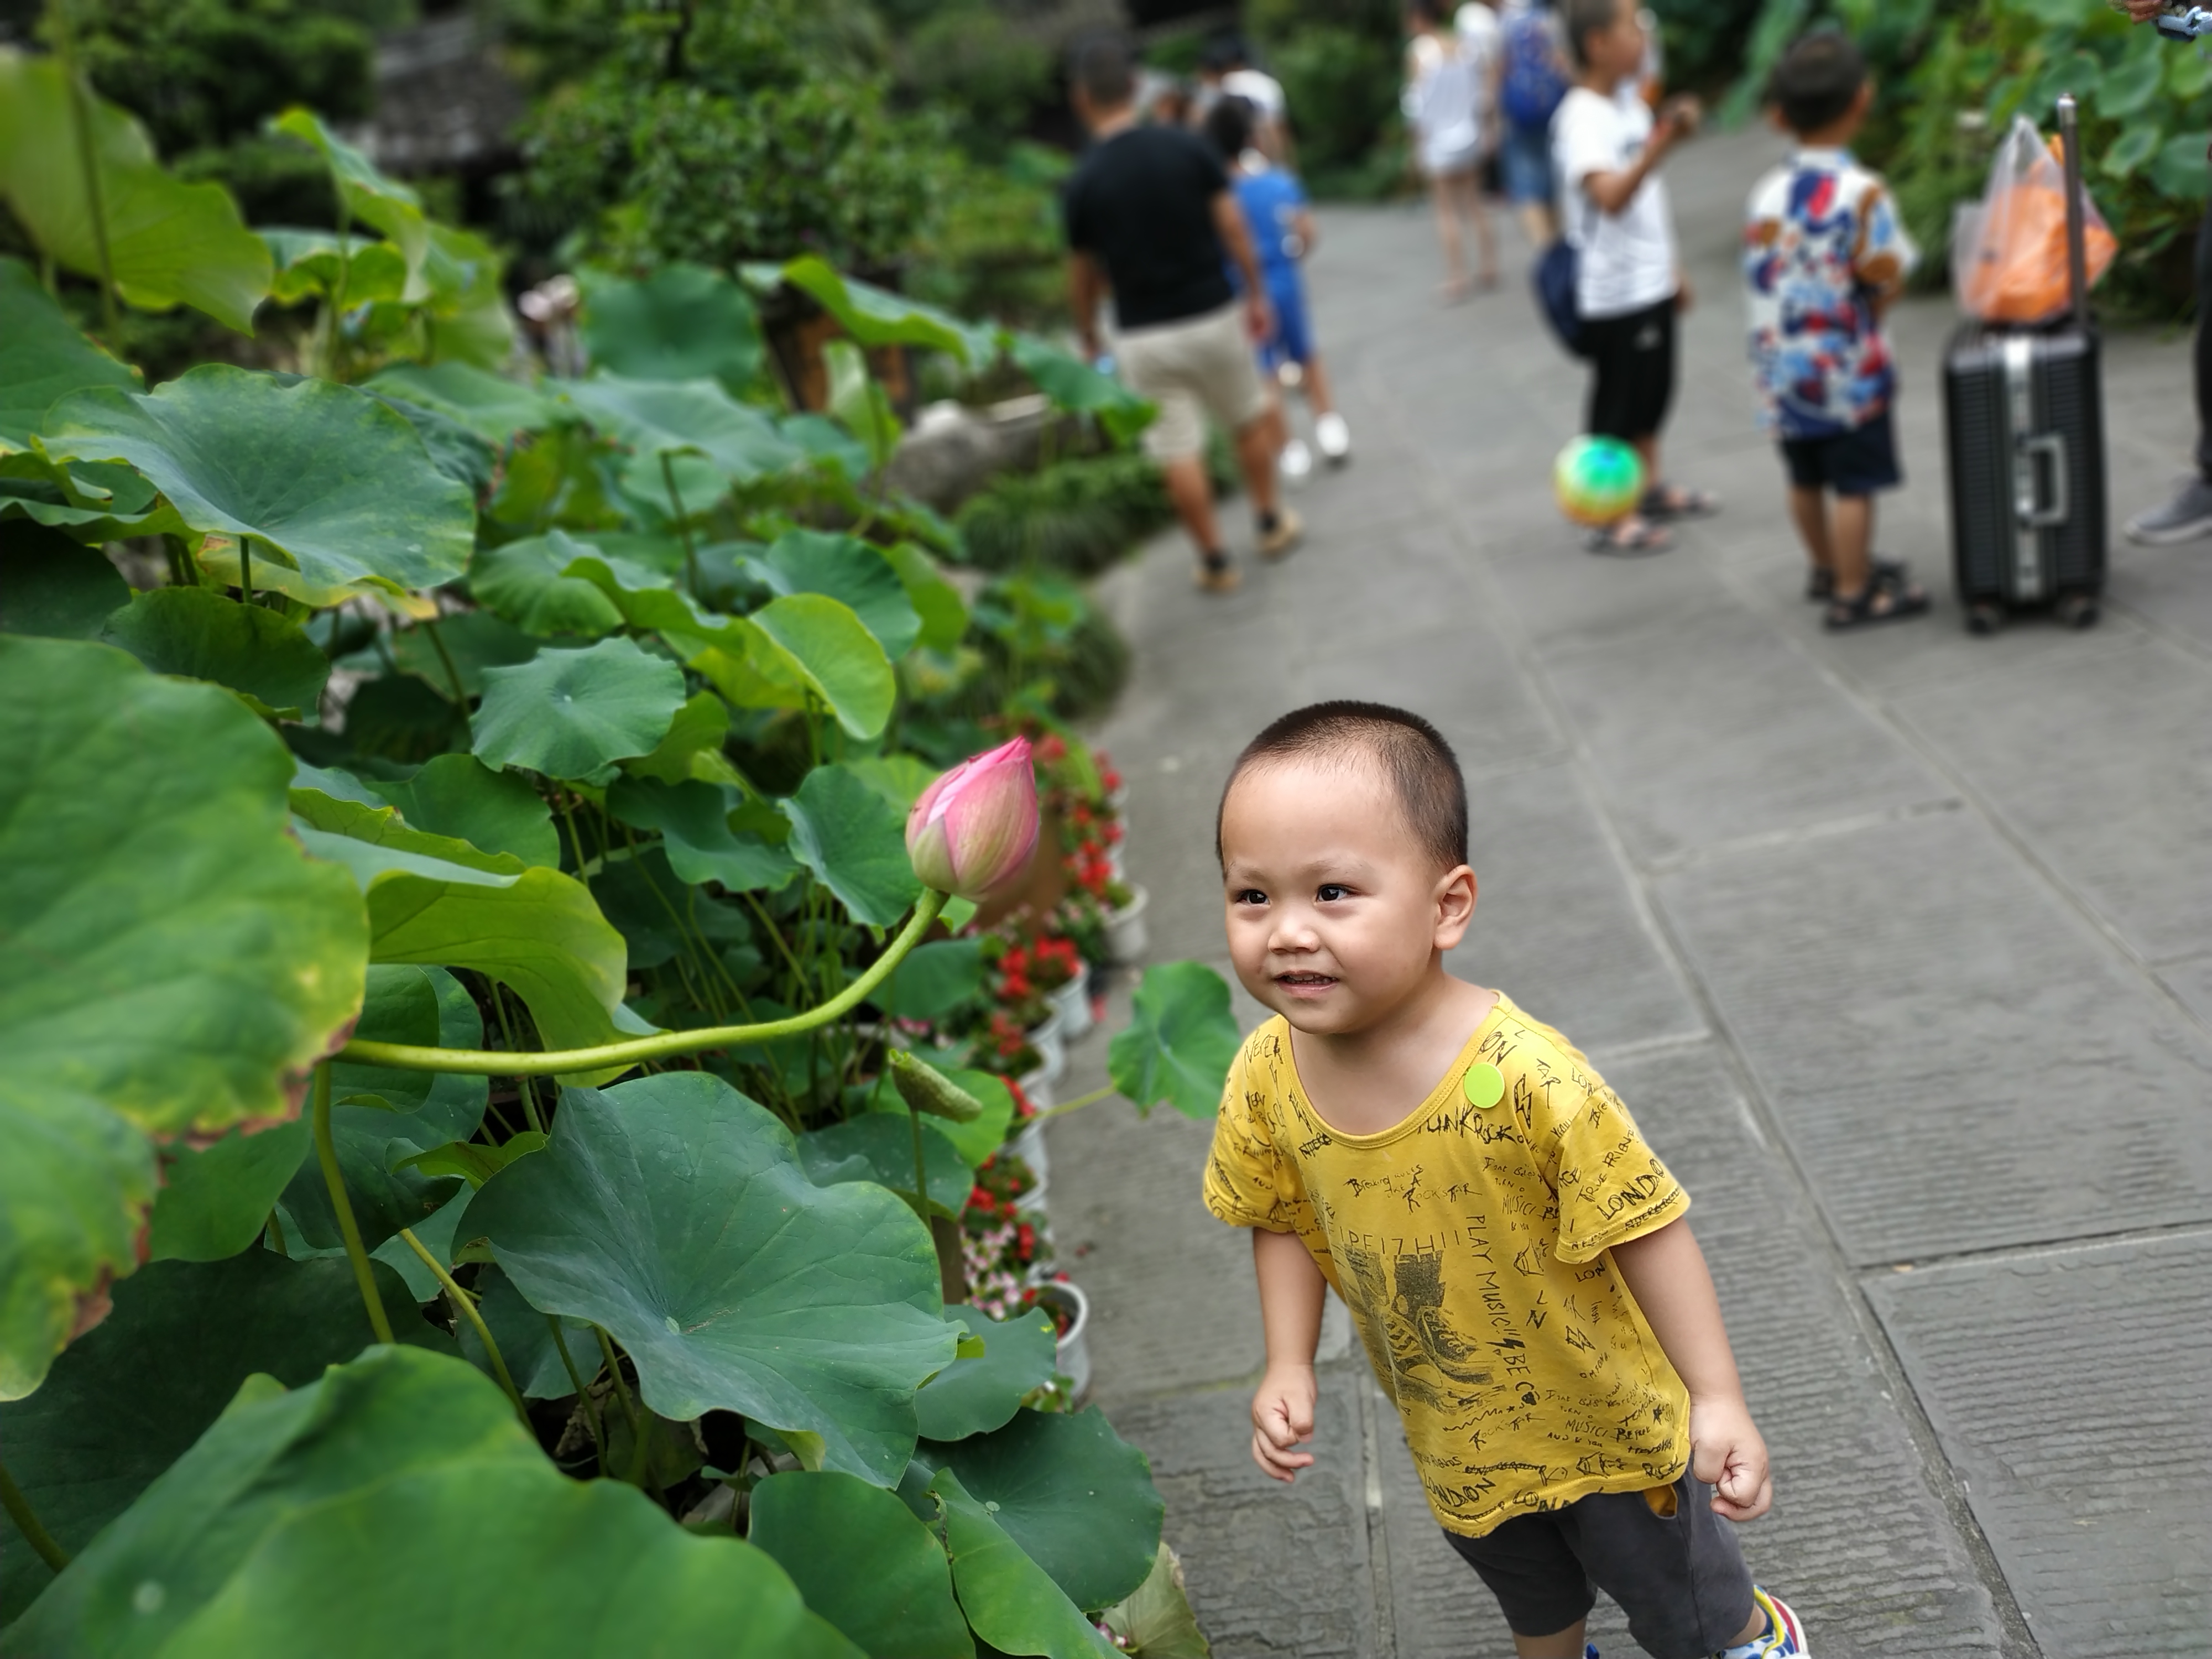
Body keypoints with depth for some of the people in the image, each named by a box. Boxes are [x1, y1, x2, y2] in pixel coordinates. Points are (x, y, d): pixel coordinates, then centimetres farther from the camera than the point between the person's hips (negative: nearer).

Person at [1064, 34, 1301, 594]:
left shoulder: (1083, 184, -10)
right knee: (1250, 421, 23)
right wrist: (1257, 294, 9)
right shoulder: (1189, 148, -8)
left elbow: (1083, 277, 0)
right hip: (1212, 316, 1)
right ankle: (1272, 526, 35)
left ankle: (1214, 562, 17)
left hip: (1143, 337, -1)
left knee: (1180, 455, 8)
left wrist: (1087, 339, 16)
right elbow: (1233, 227, -3)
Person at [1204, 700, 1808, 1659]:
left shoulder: (1526, 1076, -37)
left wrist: (1718, 1400, -24)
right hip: (1455, 1439, 4)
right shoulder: (1265, 1079, -21)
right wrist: (1288, 1368, -9)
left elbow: (1645, 1229, -26)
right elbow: (1284, 1220, -3)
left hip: (1609, 1423, -4)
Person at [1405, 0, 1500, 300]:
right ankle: (1489, 268, 21)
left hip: (1438, 140, -5)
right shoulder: (1461, 47, 1)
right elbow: (1477, 93, 7)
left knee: (1447, 212, 3)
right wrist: (1481, 129, 17)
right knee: (1475, 204, 17)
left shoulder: (1420, 50, -14)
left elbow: (1419, 102, -14)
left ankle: (1457, 279, 2)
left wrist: (1419, 143, -5)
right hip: (1469, 135, 5)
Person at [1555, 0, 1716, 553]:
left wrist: (1670, 266, 20)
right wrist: (1660, 144, -52)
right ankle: (1611, 519, 12)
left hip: (1652, 282, 9)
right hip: (1614, 293, -9)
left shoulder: (1628, 98, 8)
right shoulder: (1580, 120, -21)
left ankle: (1650, 488, 35)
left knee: (1654, 389, 19)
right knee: (1618, 402, 1)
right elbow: (1611, 196, -37)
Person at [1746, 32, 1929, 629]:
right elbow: (1886, 281, -16)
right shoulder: (1860, 192, -16)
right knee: (1854, 485, 4)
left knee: (1806, 479, 20)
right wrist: (1868, 312, 5)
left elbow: (1763, 277, 2)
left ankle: (1827, 568, 38)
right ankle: (1854, 593, 12)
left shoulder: (1765, 193, 0)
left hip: (1781, 369, 6)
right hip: (1845, 370, -6)